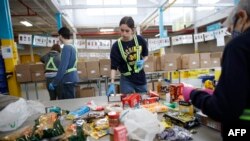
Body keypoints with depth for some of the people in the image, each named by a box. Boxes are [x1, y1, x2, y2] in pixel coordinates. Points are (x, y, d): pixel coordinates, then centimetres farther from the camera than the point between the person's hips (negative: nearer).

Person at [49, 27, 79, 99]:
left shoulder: (66, 48, -17)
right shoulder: (72, 47, 12)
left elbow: (62, 67, -23)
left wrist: (54, 83, -17)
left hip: (68, 80, -9)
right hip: (71, 78, 9)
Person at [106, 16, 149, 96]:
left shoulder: (140, 40, -8)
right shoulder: (116, 46, -15)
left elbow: (146, 55, 8)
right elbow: (114, 67, -15)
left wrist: (143, 61, -13)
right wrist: (112, 84, -25)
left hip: (140, 77, 3)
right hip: (126, 80, -2)